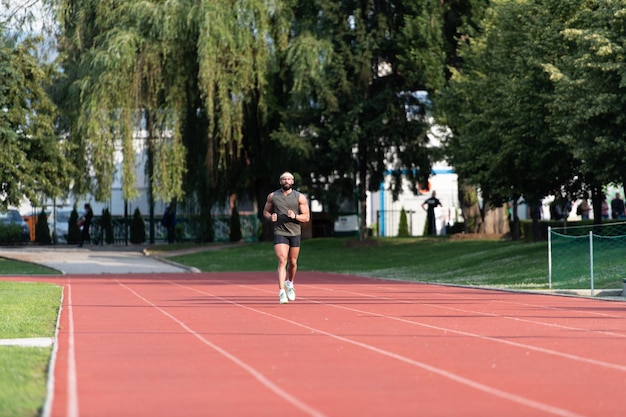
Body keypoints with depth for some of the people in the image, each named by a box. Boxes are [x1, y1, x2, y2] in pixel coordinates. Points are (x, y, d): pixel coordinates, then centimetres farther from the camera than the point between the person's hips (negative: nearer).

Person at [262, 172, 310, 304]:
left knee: (292, 262, 13)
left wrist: (295, 216, -20)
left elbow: (306, 217, -1)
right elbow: (265, 211, 14)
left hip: (295, 233, 2)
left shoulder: (300, 197, -1)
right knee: (282, 261, -16)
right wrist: (271, 217, -8)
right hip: (279, 233, -2)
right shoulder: (272, 196, 2)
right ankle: (281, 292, -22)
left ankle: (290, 283, 42)